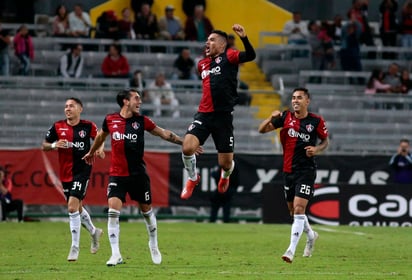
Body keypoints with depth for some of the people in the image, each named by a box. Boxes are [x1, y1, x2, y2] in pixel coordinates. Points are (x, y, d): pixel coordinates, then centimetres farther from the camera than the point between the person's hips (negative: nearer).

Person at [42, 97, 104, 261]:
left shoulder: (88, 126, -4)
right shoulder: (57, 127, 1)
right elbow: (44, 146, 7)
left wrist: (100, 148, -6)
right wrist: (54, 145, -13)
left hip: (82, 171, -4)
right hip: (65, 174, 4)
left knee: (72, 207, -16)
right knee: (77, 208, 17)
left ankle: (75, 247, -9)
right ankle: (94, 232, 45)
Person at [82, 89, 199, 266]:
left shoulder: (141, 121, -1)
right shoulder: (110, 120, -1)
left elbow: (163, 133, 7)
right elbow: (101, 136, 19)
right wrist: (91, 152, 34)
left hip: (138, 175, 1)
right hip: (117, 175, -1)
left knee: (146, 211, 11)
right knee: (113, 212, -15)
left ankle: (153, 245, 35)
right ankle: (115, 255, -11)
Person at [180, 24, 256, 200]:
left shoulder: (228, 57, -2)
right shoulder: (202, 64, 16)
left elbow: (250, 56, -22)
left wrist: (244, 38, -37)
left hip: (223, 116, -4)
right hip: (204, 114, 4)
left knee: (225, 163, 1)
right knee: (187, 147, -19)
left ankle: (225, 176, 39)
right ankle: (193, 179, 8)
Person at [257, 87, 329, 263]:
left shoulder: (316, 121, -5)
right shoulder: (286, 117, 2)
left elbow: (325, 141, 9)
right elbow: (262, 130, 0)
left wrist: (317, 149, -11)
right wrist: (271, 118, -19)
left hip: (306, 171, -5)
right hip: (288, 169, 5)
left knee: (298, 209, -16)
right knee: (293, 210, 16)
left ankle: (291, 250, -18)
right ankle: (311, 235, 43)